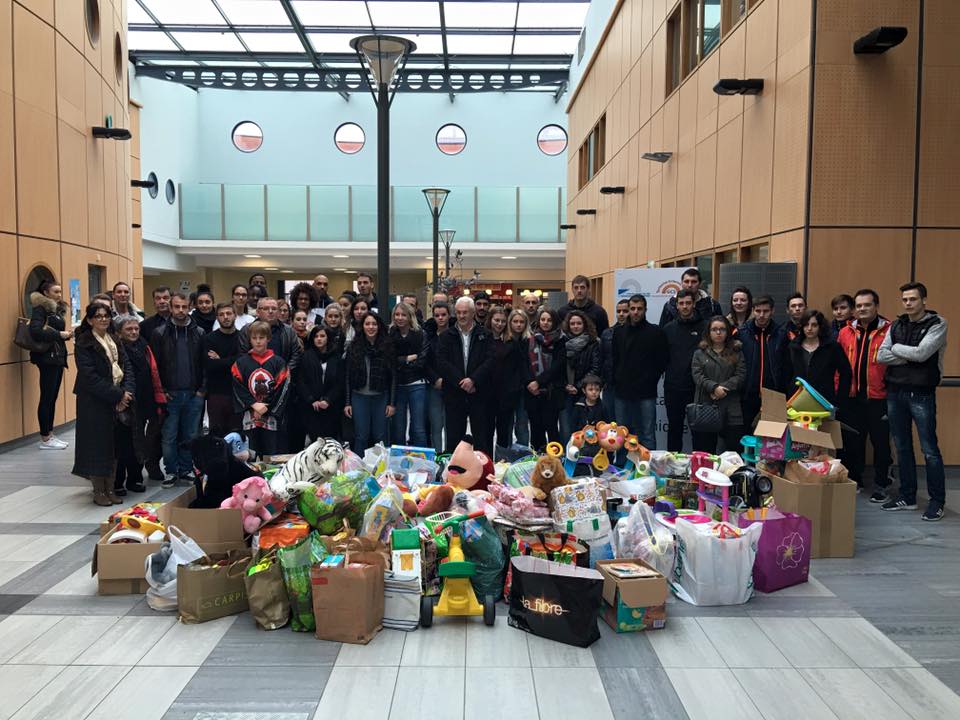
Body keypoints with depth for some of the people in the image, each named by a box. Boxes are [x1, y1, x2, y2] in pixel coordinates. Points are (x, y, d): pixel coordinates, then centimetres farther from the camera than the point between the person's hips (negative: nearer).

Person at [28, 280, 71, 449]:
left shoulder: (57, 309, 15)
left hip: (58, 357, 8)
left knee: (53, 397, 11)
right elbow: (35, 331, -23)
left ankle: (50, 435, 17)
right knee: (46, 397, -4)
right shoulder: (40, 308, -9)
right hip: (48, 358, -8)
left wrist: (66, 335, 1)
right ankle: (45, 439, 1)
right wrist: (59, 334, -19)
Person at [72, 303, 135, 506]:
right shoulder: (83, 344, -9)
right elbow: (90, 377, -17)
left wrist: (127, 392, -12)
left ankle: (110, 489, 19)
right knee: (97, 444, 1)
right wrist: (117, 395, -17)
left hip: (118, 400, 6)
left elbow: (127, 367, 4)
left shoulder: (114, 340, 11)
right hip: (94, 403, -6)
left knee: (114, 445, 9)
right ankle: (98, 491, 12)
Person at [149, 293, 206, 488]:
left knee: (190, 436, 8)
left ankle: (186, 470, 21)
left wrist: (202, 389, -2)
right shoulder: (160, 333, 0)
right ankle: (171, 471, 17)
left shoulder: (199, 333, 4)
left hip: (193, 394, 1)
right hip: (169, 395, -1)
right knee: (169, 437, 5)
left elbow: (205, 363, 5)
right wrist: (161, 391, -5)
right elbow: (154, 364, 0)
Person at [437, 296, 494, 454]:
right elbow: (442, 362, -3)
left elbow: (490, 361, -5)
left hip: (479, 393, -1)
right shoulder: (447, 336, 8)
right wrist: (461, 381, -13)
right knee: (453, 438, 6)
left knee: (482, 438, 3)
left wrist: (473, 380, -17)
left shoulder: (484, 335, 6)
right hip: (454, 393, 1)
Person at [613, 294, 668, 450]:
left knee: (647, 435, 0)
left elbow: (662, 361, 0)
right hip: (622, 392, 4)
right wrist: (616, 379, 5)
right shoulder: (619, 332, 10)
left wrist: (651, 380, -4)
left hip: (646, 393, -4)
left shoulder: (655, 332, -1)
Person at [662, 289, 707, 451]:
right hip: (673, 387, 2)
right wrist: (665, 372, -2)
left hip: (697, 387, -2)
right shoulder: (669, 328, 8)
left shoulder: (704, 327, -1)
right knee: (674, 427, 11)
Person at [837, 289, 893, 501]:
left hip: (878, 398, -4)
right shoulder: (845, 332, 8)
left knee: (880, 442, 6)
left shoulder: (889, 330, -4)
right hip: (851, 398, 4)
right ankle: (853, 481, 25)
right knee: (852, 441, 12)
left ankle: (880, 485, 17)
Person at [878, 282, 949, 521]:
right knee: (902, 447, 11)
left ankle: (937, 501, 9)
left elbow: (922, 353, -18)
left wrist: (897, 348, -4)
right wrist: (910, 356, -11)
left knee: (929, 449, -2)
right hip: (895, 392, 5)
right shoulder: (896, 325, 11)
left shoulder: (937, 324, -5)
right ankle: (907, 496, 21)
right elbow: (881, 356, 0)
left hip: (922, 394, -5)